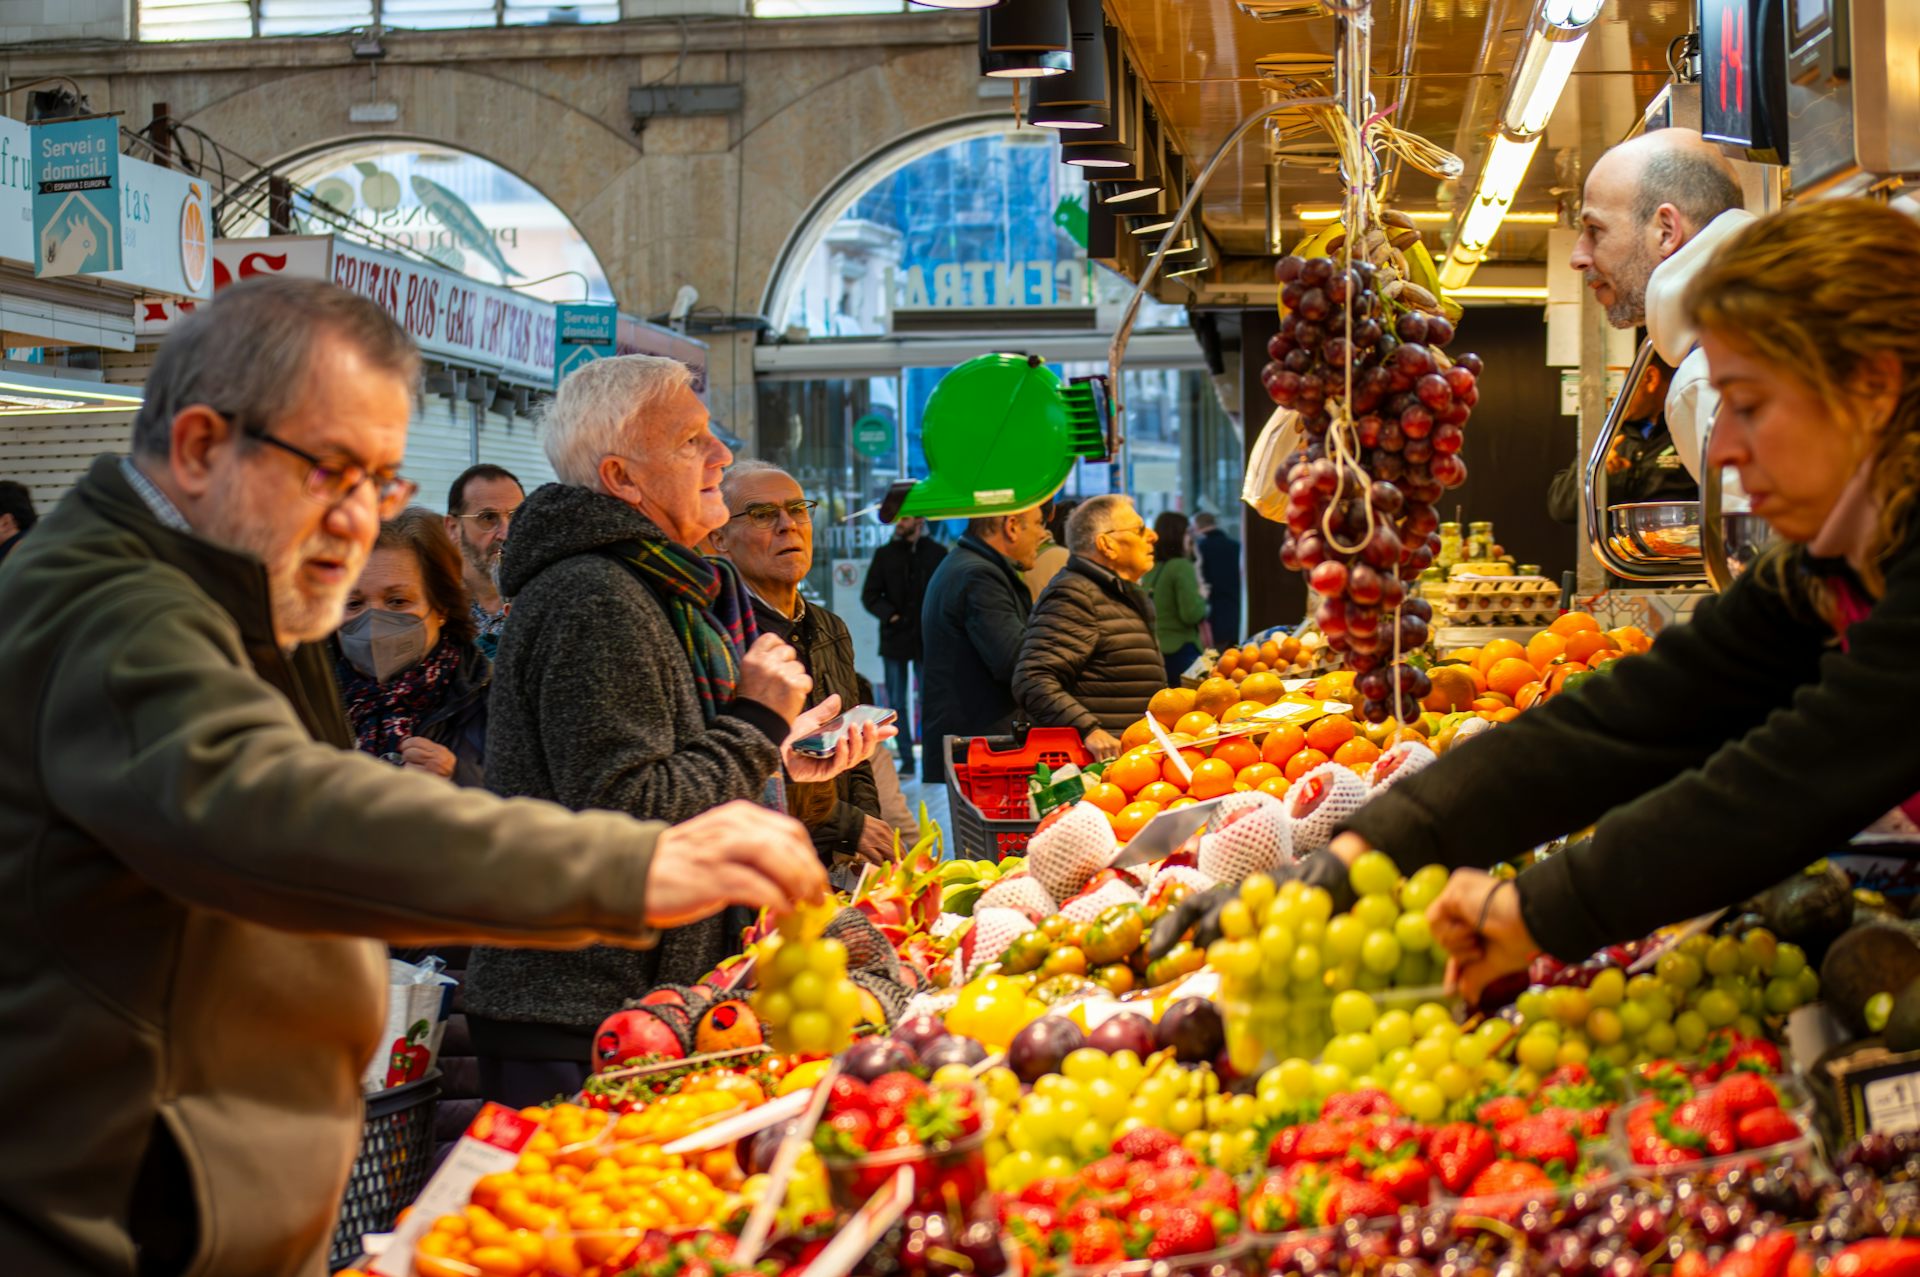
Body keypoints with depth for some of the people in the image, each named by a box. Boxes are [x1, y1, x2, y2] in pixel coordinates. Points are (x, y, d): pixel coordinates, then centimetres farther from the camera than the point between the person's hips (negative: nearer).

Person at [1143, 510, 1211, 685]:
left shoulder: (1150, 569, 7)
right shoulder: (1182, 567, -12)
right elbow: (1192, 614, -16)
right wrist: (1201, 597, 2)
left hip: (1154, 649, 7)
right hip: (1180, 649, -7)